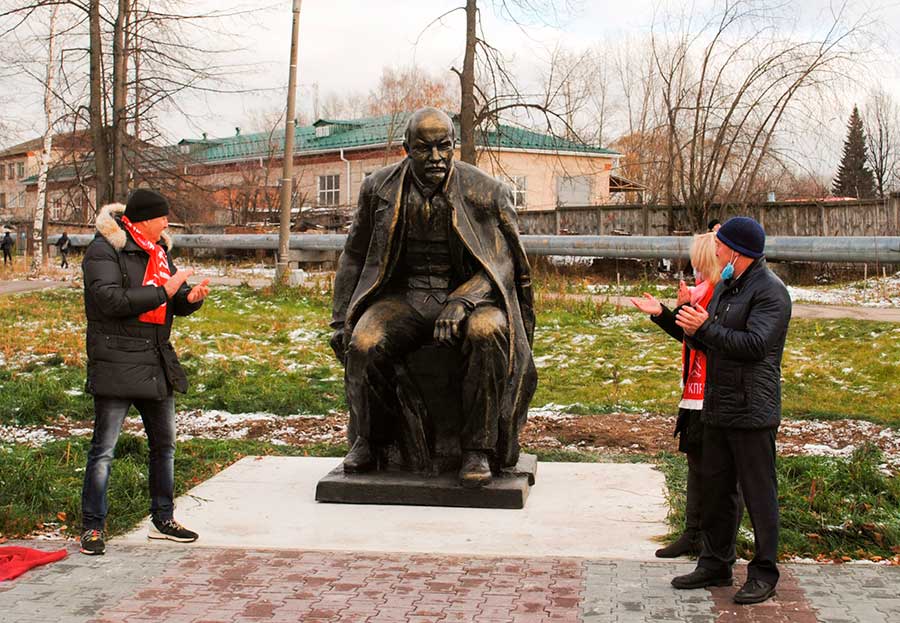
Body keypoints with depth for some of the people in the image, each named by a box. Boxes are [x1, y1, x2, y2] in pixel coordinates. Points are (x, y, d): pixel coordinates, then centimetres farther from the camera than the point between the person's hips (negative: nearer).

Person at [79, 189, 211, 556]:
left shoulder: (158, 250, 15)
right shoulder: (104, 250, -9)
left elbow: (175, 304, 17)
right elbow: (108, 299, -23)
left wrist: (191, 297, -7)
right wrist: (163, 292, -21)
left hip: (157, 362, 8)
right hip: (116, 362, -8)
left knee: (164, 444, 14)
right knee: (104, 448, -3)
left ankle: (163, 519, 27)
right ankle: (92, 527, 7)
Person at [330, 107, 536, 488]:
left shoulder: (487, 192, -3)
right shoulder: (379, 189, 5)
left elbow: (502, 262, -7)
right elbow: (355, 257, 13)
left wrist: (461, 302, -25)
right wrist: (341, 320, 5)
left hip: (468, 296, -2)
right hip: (403, 298, 2)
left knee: (488, 333, -37)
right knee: (363, 344, -29)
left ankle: (478, 449, -24)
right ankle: (368, 439, -1)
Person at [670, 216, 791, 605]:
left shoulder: (770, 291, -12)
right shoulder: (725, 287, 17)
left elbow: (754, 344, -23)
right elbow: (710, 342, 20)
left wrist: (706, 328, -21)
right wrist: (693, 332, -2)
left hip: (752, 411, -9)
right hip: (717, 407, 9)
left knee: (759, 492, -1)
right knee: (715, 487, 14)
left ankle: (764, 574, 8)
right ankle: (715, 565, 24)